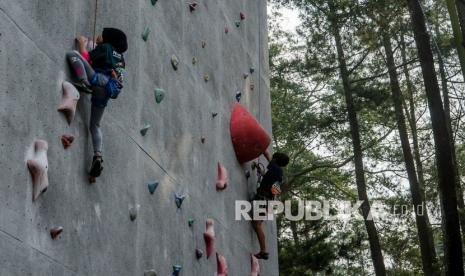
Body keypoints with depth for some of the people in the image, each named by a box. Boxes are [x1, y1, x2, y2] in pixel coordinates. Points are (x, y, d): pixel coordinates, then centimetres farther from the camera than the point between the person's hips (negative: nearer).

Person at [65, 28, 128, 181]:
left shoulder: (104, 47, 9)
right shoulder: (119, 55, 30)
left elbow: (86, 59, 3)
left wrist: (82, 45, 19)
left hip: (100, 81, -7)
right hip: (110, 89, 8)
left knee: (72, 54, -10)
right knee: (95, 126, 14)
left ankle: (84, 83, -30)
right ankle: (97, 158, -2)